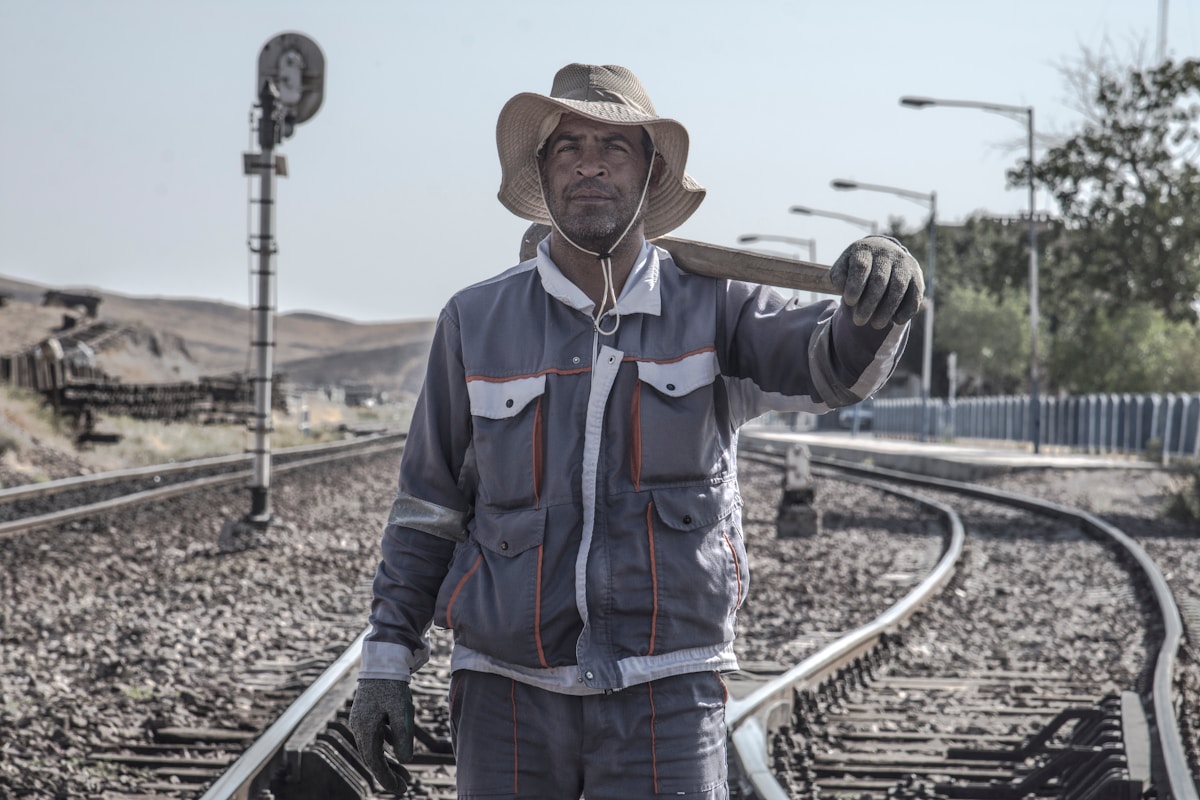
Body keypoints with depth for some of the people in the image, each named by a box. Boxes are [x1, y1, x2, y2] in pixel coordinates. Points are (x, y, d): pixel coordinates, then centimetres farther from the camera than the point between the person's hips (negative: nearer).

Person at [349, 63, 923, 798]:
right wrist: (386, 662, 5)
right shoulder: (476, 323, 3)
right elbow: (429, 507, 10)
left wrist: (879, 301, -43)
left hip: (663, 700, -1)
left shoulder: (713, 310, -1)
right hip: (509, 694, 2)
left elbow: (840, 364, -20)